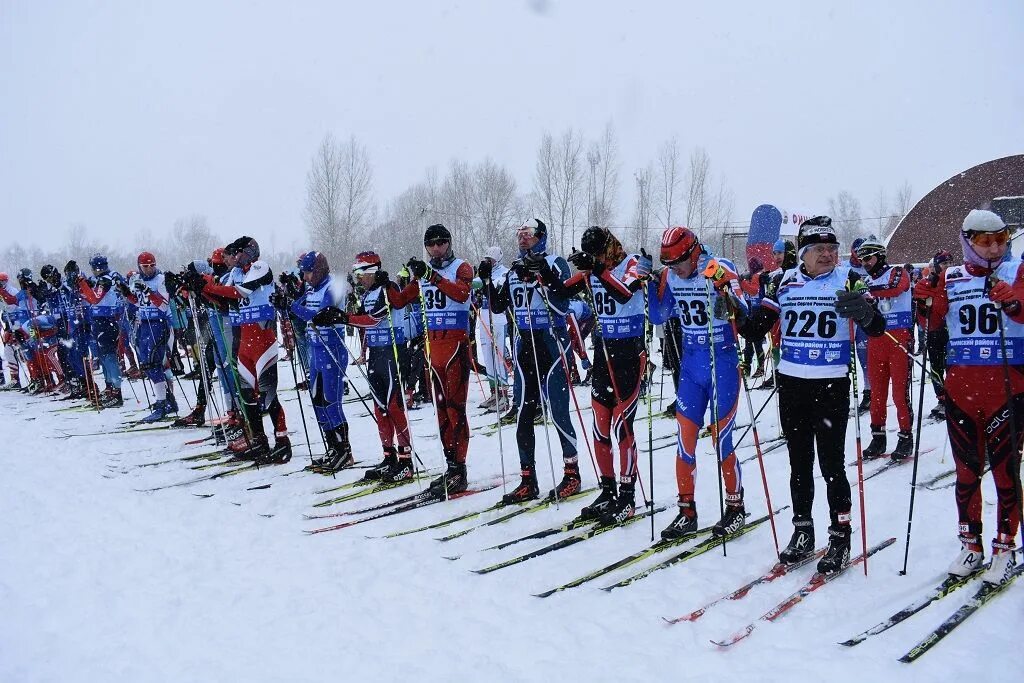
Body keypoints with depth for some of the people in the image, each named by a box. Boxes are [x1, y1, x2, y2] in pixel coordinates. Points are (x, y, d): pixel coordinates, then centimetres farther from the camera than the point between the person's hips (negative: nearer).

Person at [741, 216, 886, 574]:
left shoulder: (848, 279, -4)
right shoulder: (785, 282, 4)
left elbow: (877, 328, -12)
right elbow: (757, 327, 6)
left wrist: (862, 312, -33)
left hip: (832, 385, -3)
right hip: (791, 384, 4)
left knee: (831, 464, 0)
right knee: (799, 463, 13)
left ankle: (840, 538, 12)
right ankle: (802, 532, 25)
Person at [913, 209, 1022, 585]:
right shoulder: (950, 278, 7)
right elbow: (933, 323, 6)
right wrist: (926, 301, -13)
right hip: (960, 386, 3)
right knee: (967, 469, 11)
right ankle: (971, 544, 23)